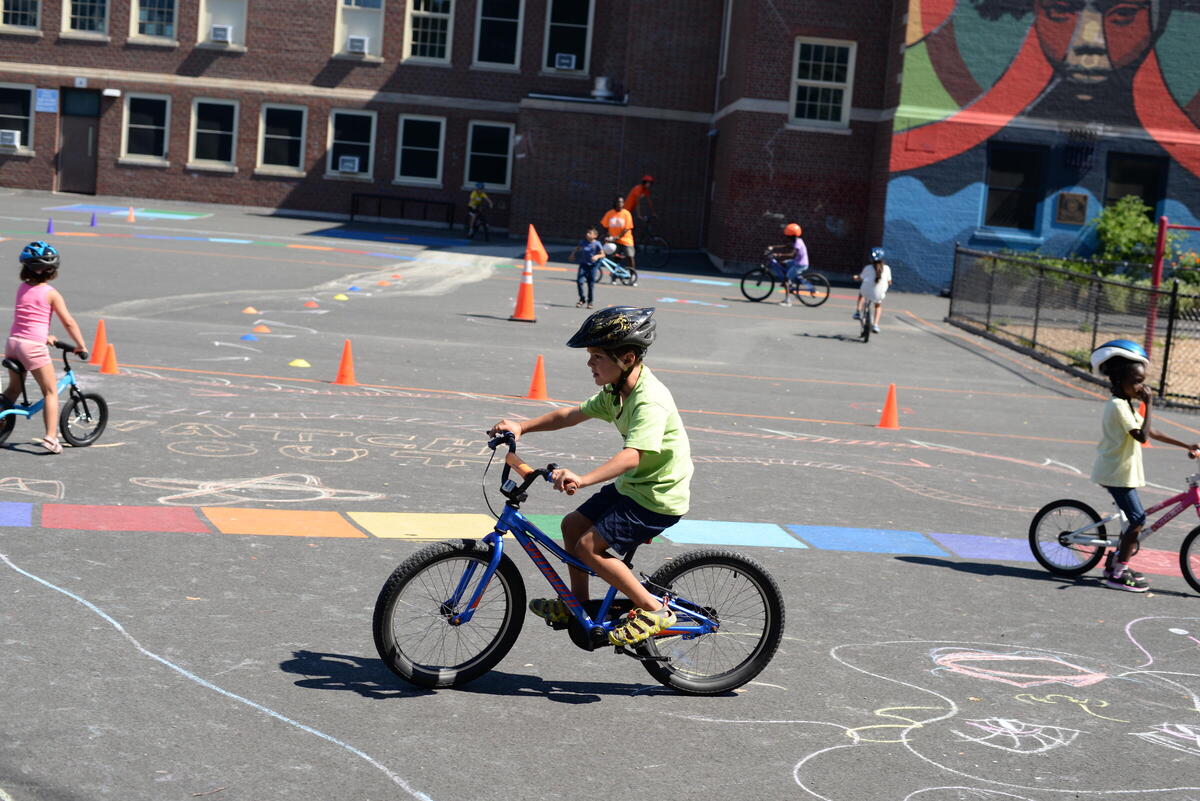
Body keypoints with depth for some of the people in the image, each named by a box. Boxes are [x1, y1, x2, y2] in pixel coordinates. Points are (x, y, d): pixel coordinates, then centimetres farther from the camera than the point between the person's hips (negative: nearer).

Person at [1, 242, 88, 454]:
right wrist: (81, 346, 3)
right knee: (51, 391, 4)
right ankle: (50, 437, -4)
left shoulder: (21, 289, 11)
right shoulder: (51, 293, -5)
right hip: (33, 346, -5)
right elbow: (68, 322, -6)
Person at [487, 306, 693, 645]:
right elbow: (571, 415, 10)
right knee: (573, 524, 12)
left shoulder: (651, 401, -28)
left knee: (588, 547, -14)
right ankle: (578, 604, 26)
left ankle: (653, 610, -5)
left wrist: (582, 479, -53)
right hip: (633, 486, 10)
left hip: (659, 497, -10)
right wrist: (521, 426, -1)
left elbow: (632, 455, -40)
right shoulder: (616, 391, 3)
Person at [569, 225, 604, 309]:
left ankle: (590, 302, 21)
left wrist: (597, 256, -24)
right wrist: (573, 254, 6)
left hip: (592, 265, -2)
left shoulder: (597, 244, -7)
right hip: (583, 264, 2)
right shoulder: (583, 243, 2)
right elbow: (577, 249, 21)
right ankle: (582, 299, 3)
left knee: (591, 284, 5)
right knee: (579, 281, -13)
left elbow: (603, 255, -5)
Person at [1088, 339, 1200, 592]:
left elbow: (1151, 432, 16)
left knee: (1133, 519, 15)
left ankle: (1115, 563, 26)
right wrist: (1148, 404, -21)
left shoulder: (1125, 405, 15)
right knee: (1137, 519, -10)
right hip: (1117, 472, -10)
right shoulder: (1119, 406, -18)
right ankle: (1118, 573, -4)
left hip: (1121, 471, 10)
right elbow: (1142, 435, -26)